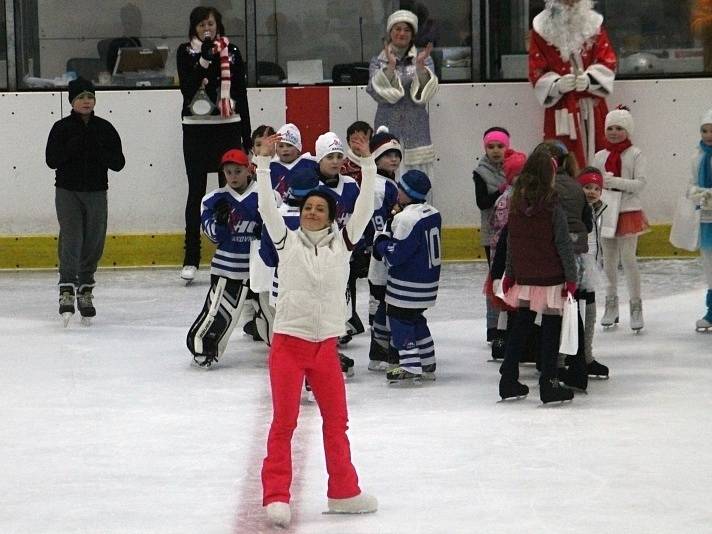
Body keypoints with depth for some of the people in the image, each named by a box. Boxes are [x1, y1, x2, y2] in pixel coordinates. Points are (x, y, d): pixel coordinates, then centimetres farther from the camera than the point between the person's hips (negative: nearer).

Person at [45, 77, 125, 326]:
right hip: (67, 191, -2)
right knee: (71, 238, -14)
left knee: (93, 243, 6)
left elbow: (118, 163, 0)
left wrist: (98, 149, -16)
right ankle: (66, 291, -18)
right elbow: (51, 160, -8)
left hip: (96, 193, 3)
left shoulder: (105, 128, 3)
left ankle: (86, 291, 18)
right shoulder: (62, 128, -1)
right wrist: (74, 145, -19)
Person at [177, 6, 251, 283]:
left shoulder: (231, 52, 6)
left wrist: (247, 135, 6)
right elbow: (187, 87, -12)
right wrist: (204, 59, -21)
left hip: (228, 127, 1)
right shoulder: (186, 52, 2)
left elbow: (241, 94, 8)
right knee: (196, 191, 0)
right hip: (196, 129, -1)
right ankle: (191, 259, 2)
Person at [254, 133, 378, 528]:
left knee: (336, 421, 11)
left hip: (326, 345, 2)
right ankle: (276, 496, 3)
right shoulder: (288, 241, 1)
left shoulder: (341, 242, 4)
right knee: (283, 423, -1)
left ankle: (343, 492, 23)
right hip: (288, 343, -2)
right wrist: (263, 163, -13)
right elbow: (267, 206, -7)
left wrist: (367, 165, -9)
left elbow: (364, 209, -3)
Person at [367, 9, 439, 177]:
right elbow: (378, 93, -7)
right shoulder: (378, 62, 9)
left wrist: (420, 65, -19)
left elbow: (423, 93, -5)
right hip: (388, 132, 0)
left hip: (416, 133, 0)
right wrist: (391, 65, -18)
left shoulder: (425, 60, 9)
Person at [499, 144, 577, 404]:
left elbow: (511, 241, 7)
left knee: (520, 326, 15)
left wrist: (510, 273, 16)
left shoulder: (516, 203, 0)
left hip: (524, 277, 5)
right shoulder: (552, 205, -15)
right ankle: (548, 384, 4)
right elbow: (563, 244, -13)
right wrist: (571, 276, -7)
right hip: (550, 278, -5)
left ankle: (508, 380, 19)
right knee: (551, 329, 3)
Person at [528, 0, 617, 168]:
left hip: (593, 108, 2)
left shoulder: (594, 23, 7)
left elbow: (608, 61, 2)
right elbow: (536, 71, -1)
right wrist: (557, 84, -21)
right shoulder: (542, 28, 1)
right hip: (561, 108, -2)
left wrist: (589, 79, -18)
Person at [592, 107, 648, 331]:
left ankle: (636, 306, 0)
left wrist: (615, 182, -20)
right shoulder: (600, 156, 8)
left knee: (628, 259, -8)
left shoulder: (635, 154, -4)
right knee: (609, 260, 9)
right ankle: (611, 305, 20)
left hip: (628, 212, -4)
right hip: (605, 212, 4)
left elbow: (640, 183, -12)